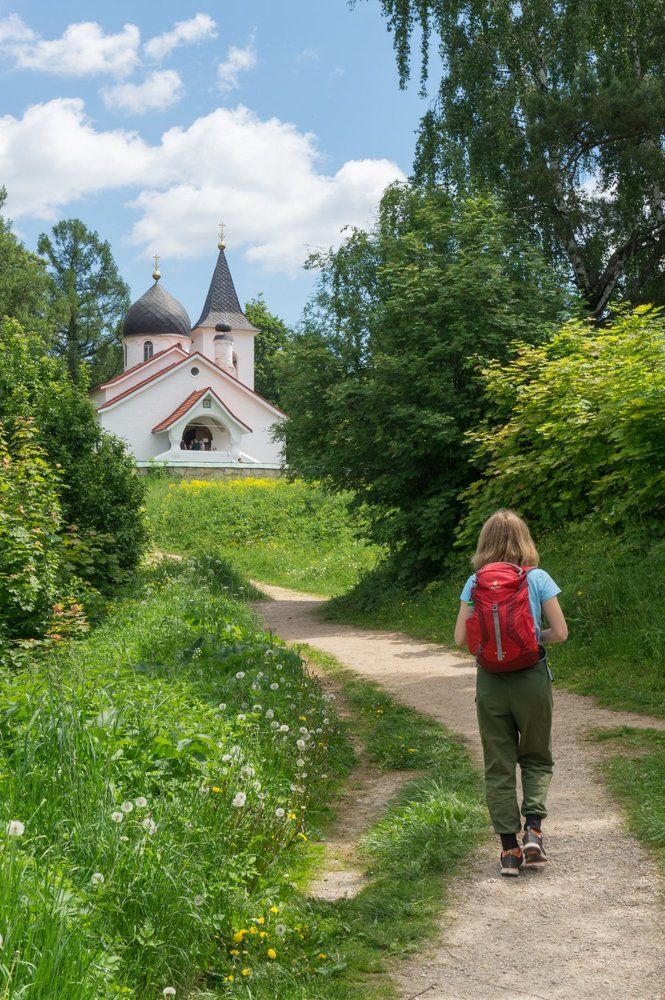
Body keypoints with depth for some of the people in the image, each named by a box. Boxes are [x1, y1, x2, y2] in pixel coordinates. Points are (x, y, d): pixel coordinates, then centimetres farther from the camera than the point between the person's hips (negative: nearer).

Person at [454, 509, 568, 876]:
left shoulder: (475, 583, -2)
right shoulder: (538, 578, -5)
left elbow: (461, 638, -3)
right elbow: (560, 632, -6)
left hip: (491, 681, 1)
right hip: (532, 679, -1)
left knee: (498, 766, 10)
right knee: (536, 759, 18)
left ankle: (509, 848, 10)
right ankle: (533, 828, 0)